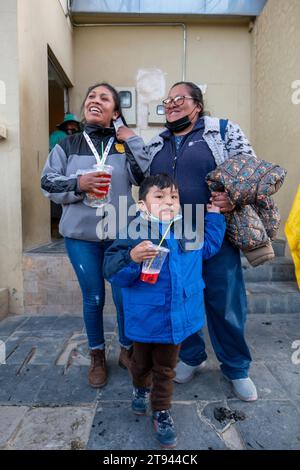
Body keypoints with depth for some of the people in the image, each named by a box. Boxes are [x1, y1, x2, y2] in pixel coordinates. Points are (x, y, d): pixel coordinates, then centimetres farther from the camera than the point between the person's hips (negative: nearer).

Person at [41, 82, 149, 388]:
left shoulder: (125, 144, 5)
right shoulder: (67, 145, 6)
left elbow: (146, 177, -7)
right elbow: (48, 183, 1)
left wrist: (133, 141, -9)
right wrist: (77, 184, -15)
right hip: (81, 235, 0)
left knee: (125, 296, 7)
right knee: (93, 298, 10)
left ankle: (127, 349, 33)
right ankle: (97, 356, 32)